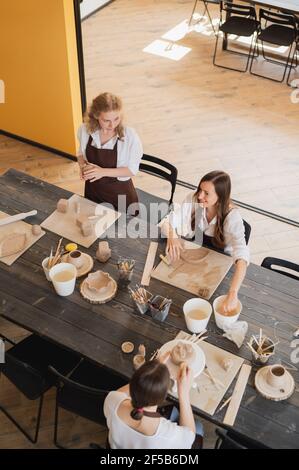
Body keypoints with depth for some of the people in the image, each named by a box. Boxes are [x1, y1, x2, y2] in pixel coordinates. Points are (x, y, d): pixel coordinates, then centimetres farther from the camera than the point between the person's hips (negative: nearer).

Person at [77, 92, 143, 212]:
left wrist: (103, 172, -28)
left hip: (120, 192, -3)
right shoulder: (85, 129, -14)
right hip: (92, 190, 3)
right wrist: (82, 166, -17)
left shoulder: (129, 135, -25)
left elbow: (132, 169, -17)